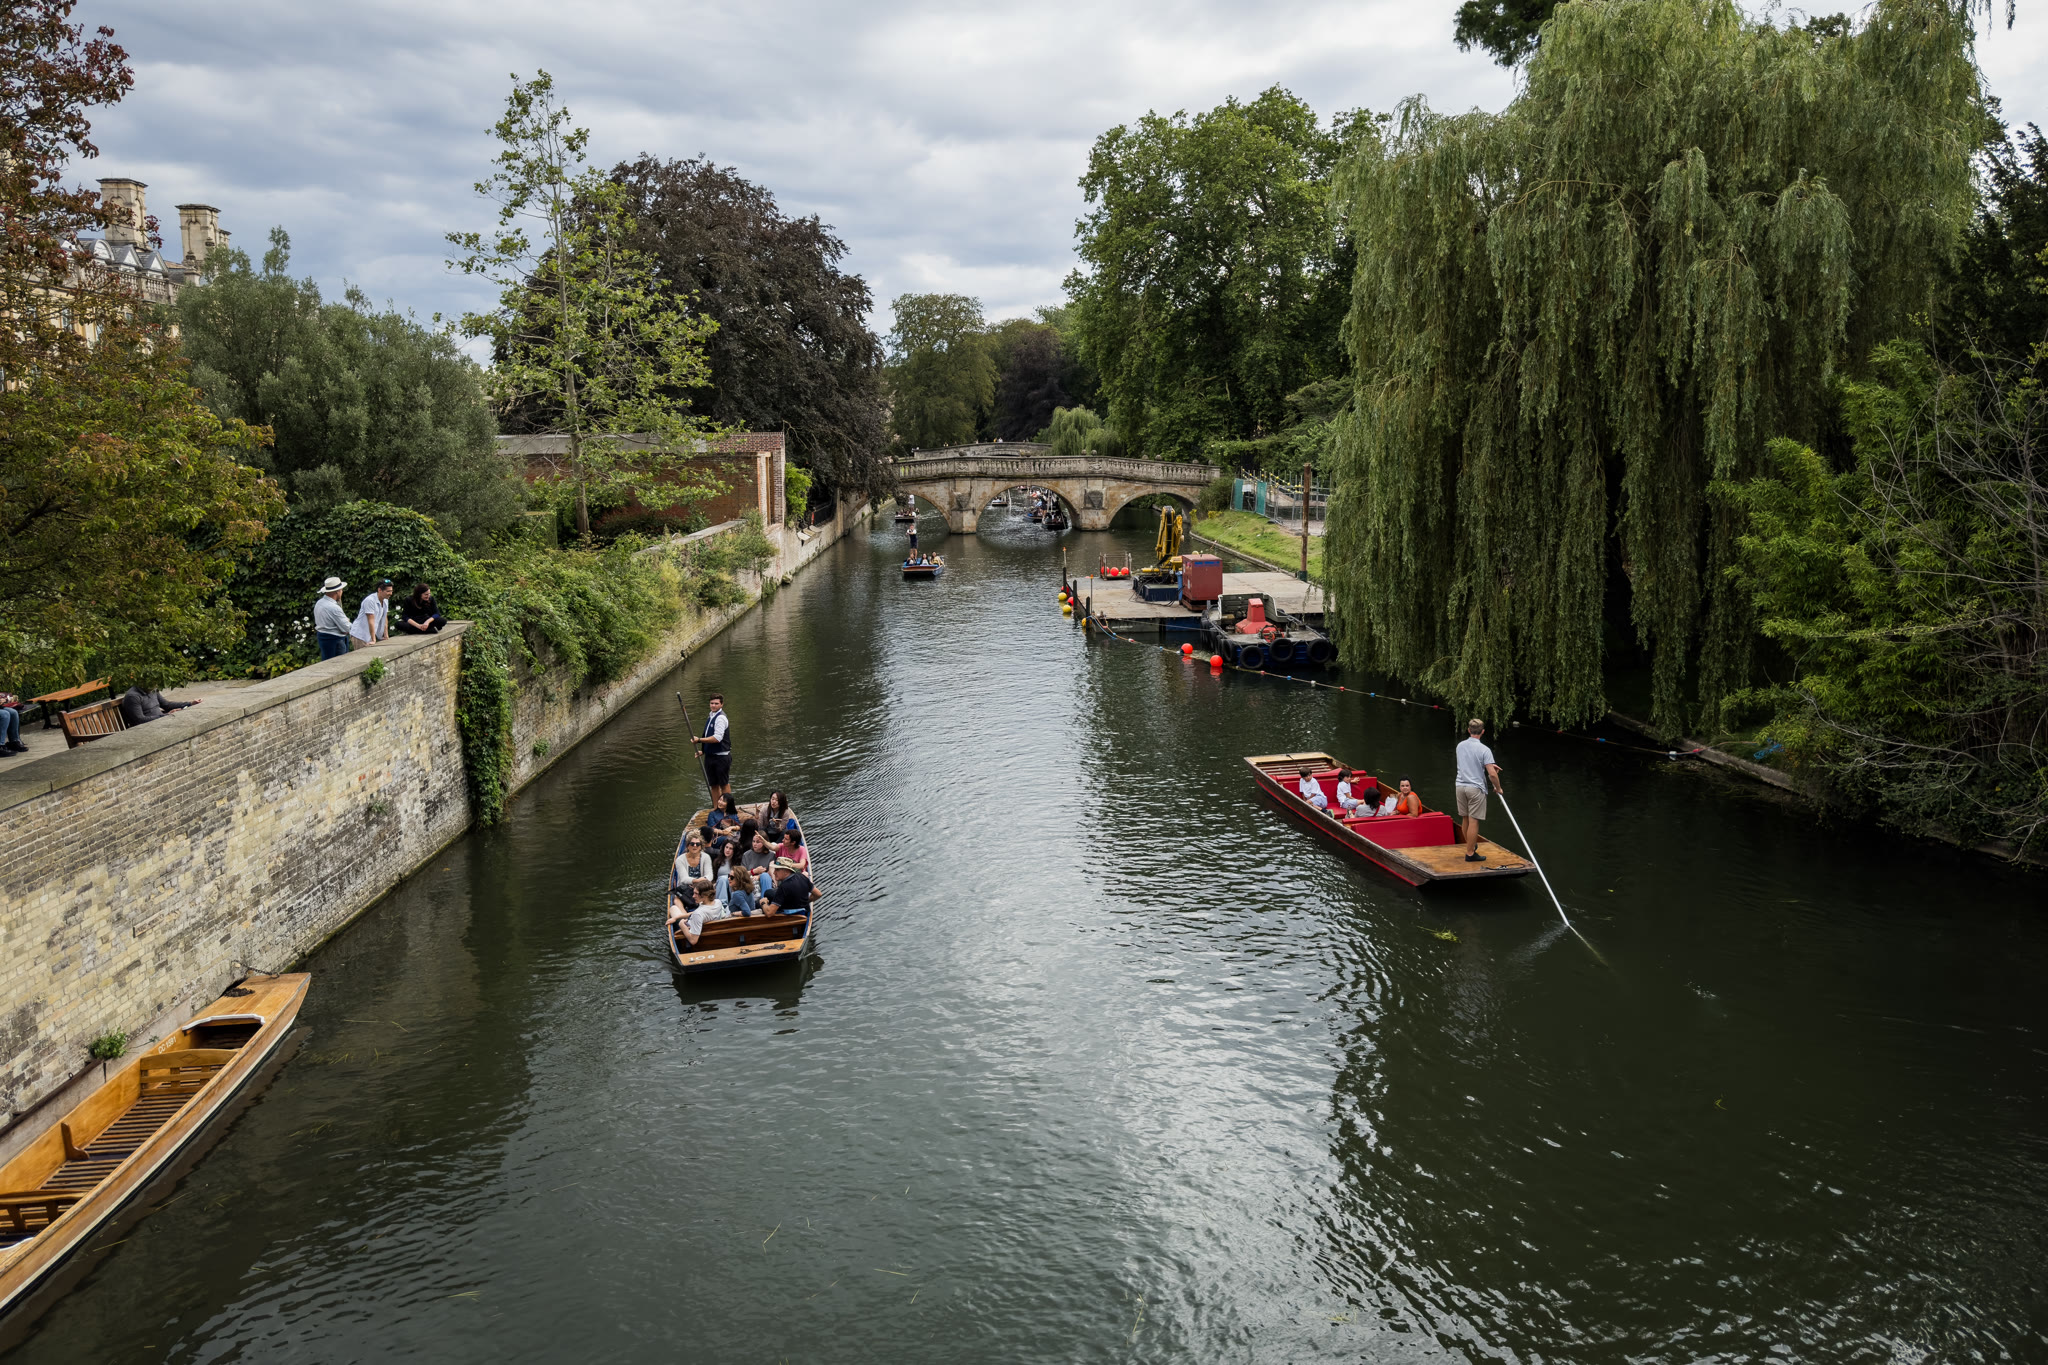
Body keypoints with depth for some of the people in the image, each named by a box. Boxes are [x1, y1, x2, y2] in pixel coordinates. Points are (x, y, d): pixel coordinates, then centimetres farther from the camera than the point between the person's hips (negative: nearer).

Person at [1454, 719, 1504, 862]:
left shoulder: (1460, 746, 5)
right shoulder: (1484, 750, -14)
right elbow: (1492, 774, -17)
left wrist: (1489, 765, 26)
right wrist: (1498, 789, 0)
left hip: (1461, 786, 6)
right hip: (1476, 788, -6)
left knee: (1466, 819, 17)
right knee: (1473, 821, -1)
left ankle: (1471, 845, 33)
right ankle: (1470, 853, 2)